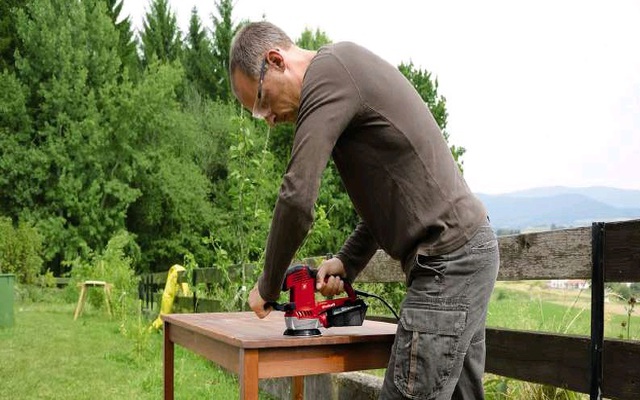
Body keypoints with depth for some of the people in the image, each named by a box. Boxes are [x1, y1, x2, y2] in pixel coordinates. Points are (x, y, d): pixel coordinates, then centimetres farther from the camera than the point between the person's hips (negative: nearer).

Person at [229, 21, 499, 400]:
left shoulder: (328, 70, -11)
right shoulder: (350, 69, 19)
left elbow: (298, 200, -19)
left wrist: (267, 287, -4)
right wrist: (348, 262, 10)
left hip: (447, 258, -10)